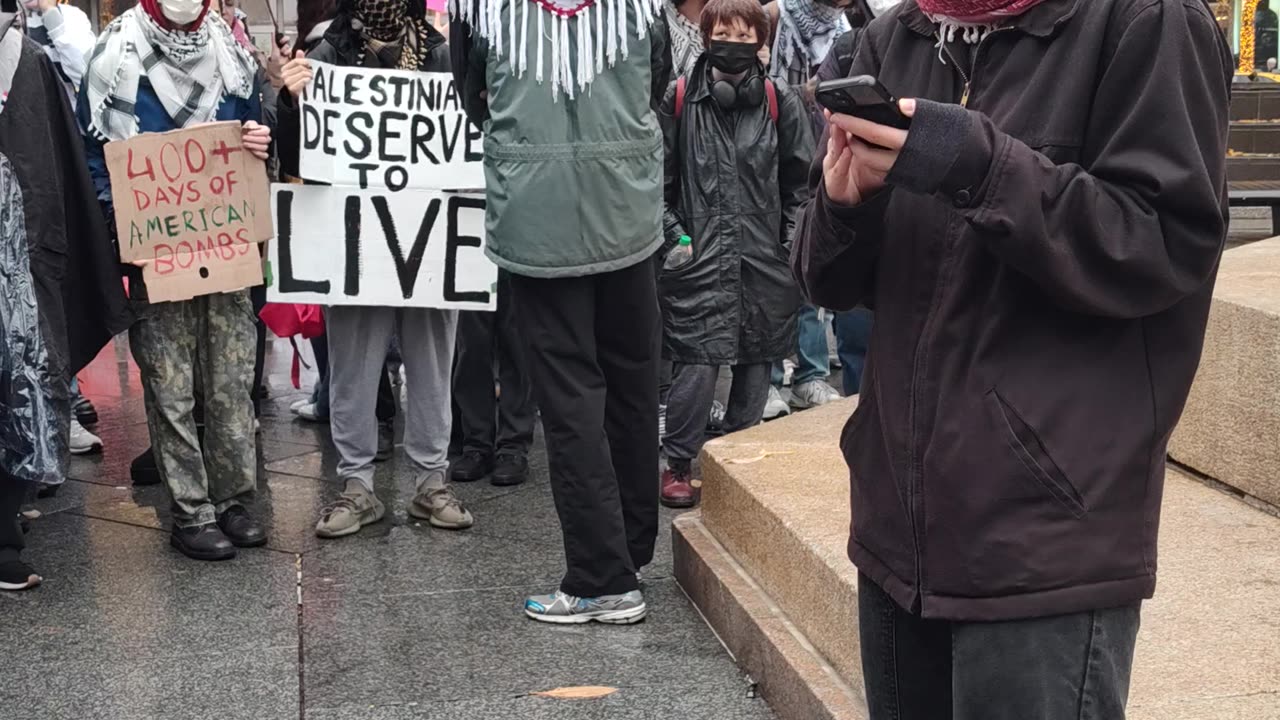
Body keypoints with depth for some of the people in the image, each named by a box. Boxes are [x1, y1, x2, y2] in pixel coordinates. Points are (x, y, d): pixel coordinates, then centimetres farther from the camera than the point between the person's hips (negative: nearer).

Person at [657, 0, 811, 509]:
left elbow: (801, 182, 8)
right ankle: (678, 464, 9)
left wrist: (792, 248, 3)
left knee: (756, 367, 9)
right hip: (698, 260, -2)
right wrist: (674, 235, -3)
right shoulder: (679, 100, -1)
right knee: (697, 368, -7)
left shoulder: (781, 104, 2)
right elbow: (659, 177, 5)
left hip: (763, 263, 2)